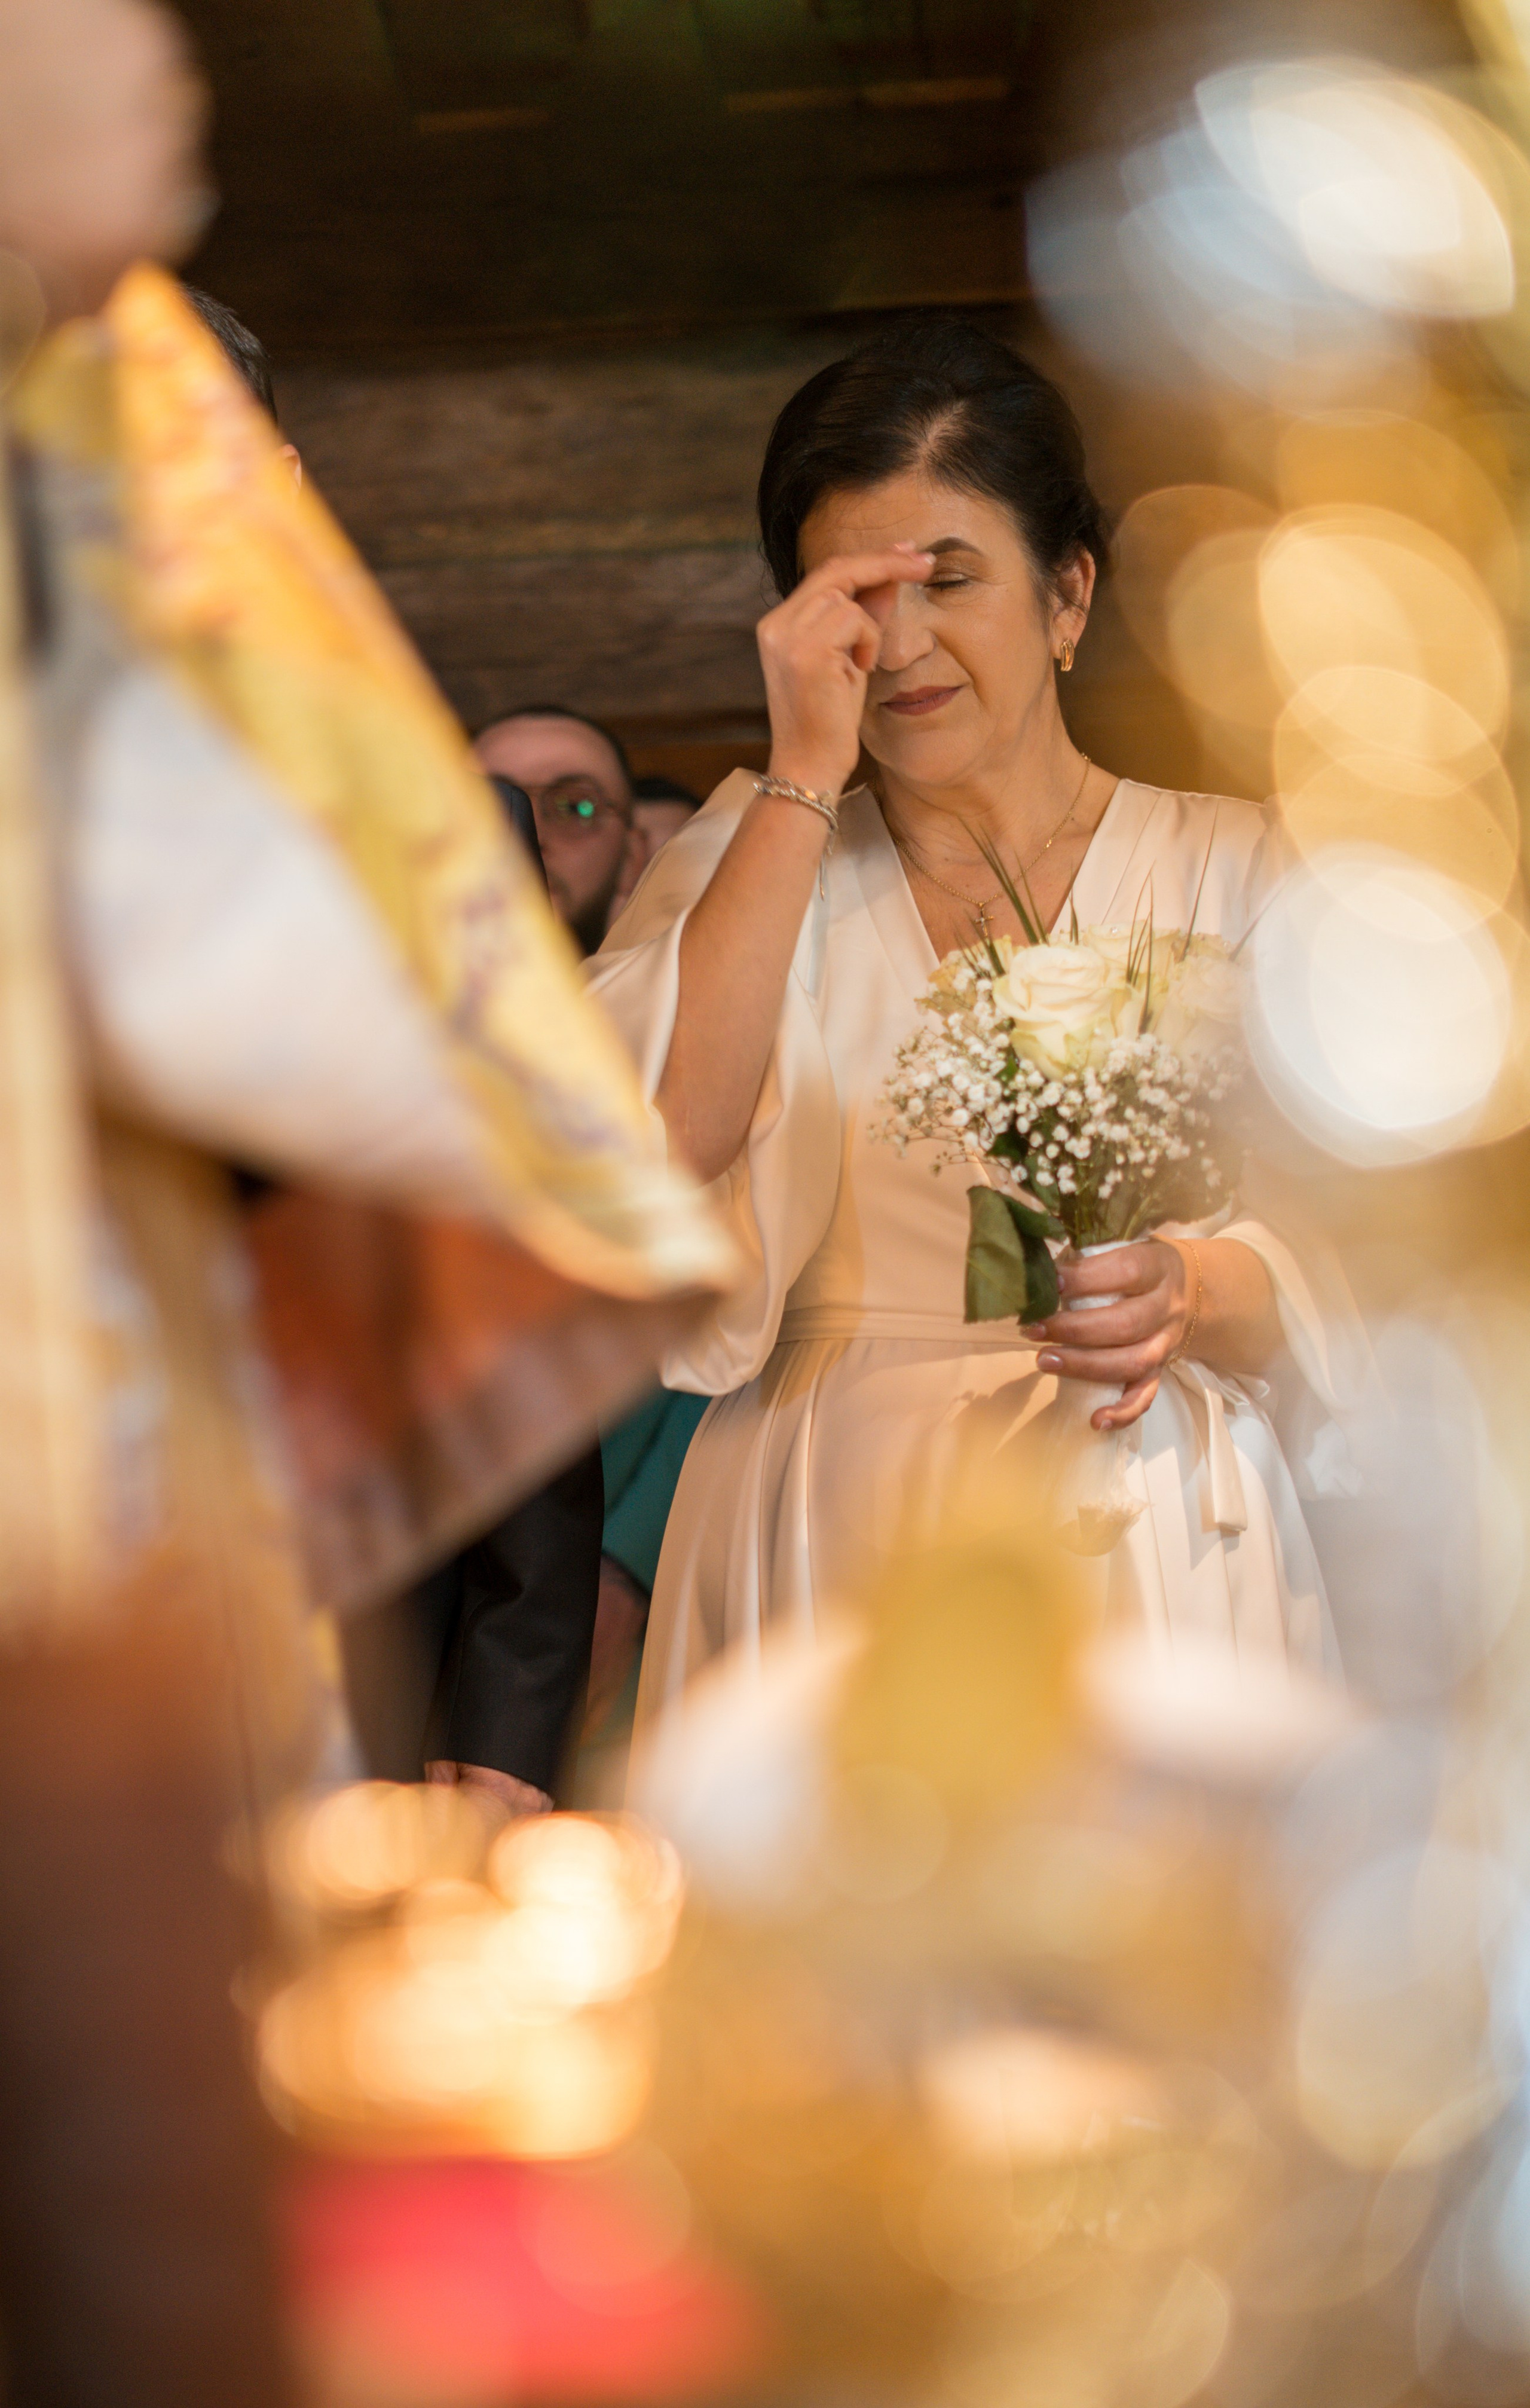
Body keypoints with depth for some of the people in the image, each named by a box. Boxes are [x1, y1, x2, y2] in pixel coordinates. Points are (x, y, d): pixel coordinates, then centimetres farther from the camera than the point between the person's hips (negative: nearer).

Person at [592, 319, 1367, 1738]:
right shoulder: (748, 861, 8)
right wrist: (807, 774, -11)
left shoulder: (1233, 872, 5)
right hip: (827, 1572, 0)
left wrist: (1198, 1290, -25)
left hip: (1149, 1558, 0)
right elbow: (652, 1136, -12)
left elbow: (1352, 1267, -3)